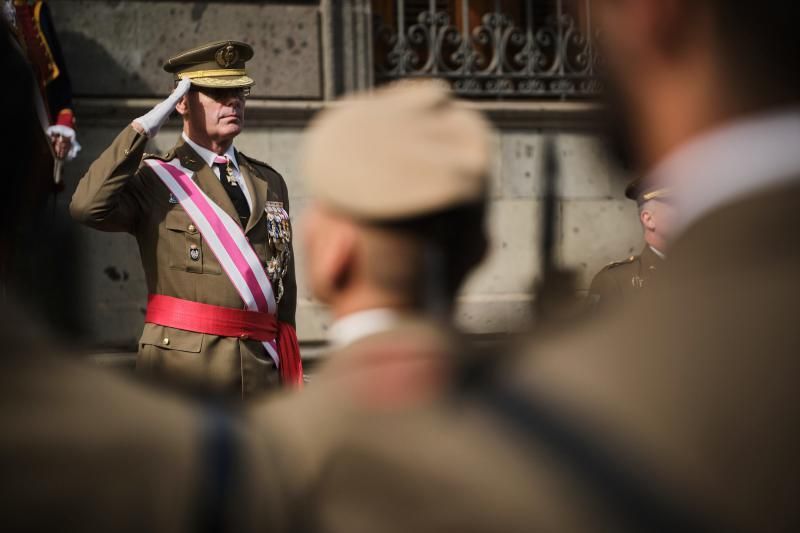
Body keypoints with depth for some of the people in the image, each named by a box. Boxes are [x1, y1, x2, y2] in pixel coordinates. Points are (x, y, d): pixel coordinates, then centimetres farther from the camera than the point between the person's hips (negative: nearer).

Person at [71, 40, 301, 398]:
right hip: (182, 369, -5)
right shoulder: (154, 178, 3)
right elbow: (88, 207, -19)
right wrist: (142, 128, -13)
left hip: (261, 370, 5)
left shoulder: (269, 184, 19)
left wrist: (290, 384, 15)